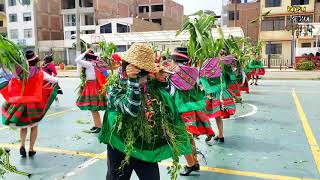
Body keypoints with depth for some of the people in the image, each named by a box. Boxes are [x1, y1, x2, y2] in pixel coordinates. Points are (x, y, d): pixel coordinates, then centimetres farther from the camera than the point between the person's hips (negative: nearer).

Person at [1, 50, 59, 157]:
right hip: (34, 103, -2)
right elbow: (55, 81, -2)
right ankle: (31, 149, 12)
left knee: (23, 125, 22)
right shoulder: (39, 72, -8)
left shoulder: (19, 72, -1)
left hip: (20, 102, 2)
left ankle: (22, 145, 3)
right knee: (34, 126, 14)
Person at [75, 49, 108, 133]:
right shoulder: (95, 63, 12)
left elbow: (77, 60, -21)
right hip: (92, 86, 9)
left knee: (93, 108, -4)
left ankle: (99, 126, 3)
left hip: (92, 87, -9)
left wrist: (85, 53, -12)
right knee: (93, 108, 14)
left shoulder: (89, 64, -14)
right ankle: (96, 125, 23)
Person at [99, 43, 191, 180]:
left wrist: (162, 81, -7)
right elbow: (131, 110, -31)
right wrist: (132, 80, -37)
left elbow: (168, 107, 5)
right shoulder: (116, 88, -16)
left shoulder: (151, 85, -2)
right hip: (121, 148, -3)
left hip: (148, 147, 4)